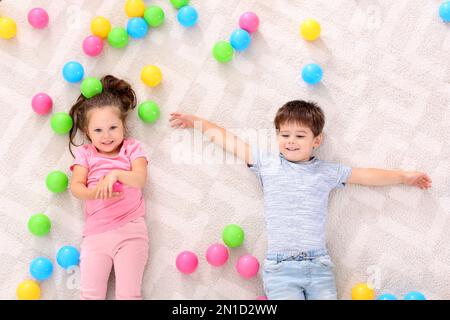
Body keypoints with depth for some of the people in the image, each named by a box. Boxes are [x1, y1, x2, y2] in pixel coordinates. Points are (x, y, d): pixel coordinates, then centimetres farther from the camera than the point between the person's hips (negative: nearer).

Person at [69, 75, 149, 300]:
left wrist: (116, 173, -24)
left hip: (130, 229, -2)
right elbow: (76, 187, 1)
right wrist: (95, 193, -19)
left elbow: (140, 179, -6)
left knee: (128, 293, -8)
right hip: (95, 232, 2)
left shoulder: (131, 148, 9)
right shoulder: (85, 154, 12)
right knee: (90, 294, -6)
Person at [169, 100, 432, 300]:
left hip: (319, 264, 2)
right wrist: (196, 122, 21)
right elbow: (228, 140, 15)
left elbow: (367, 175, 19)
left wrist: (405, 176, 23)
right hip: (280, 268, -1)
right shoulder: (267, 164, 10)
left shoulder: (328, 172, 12)